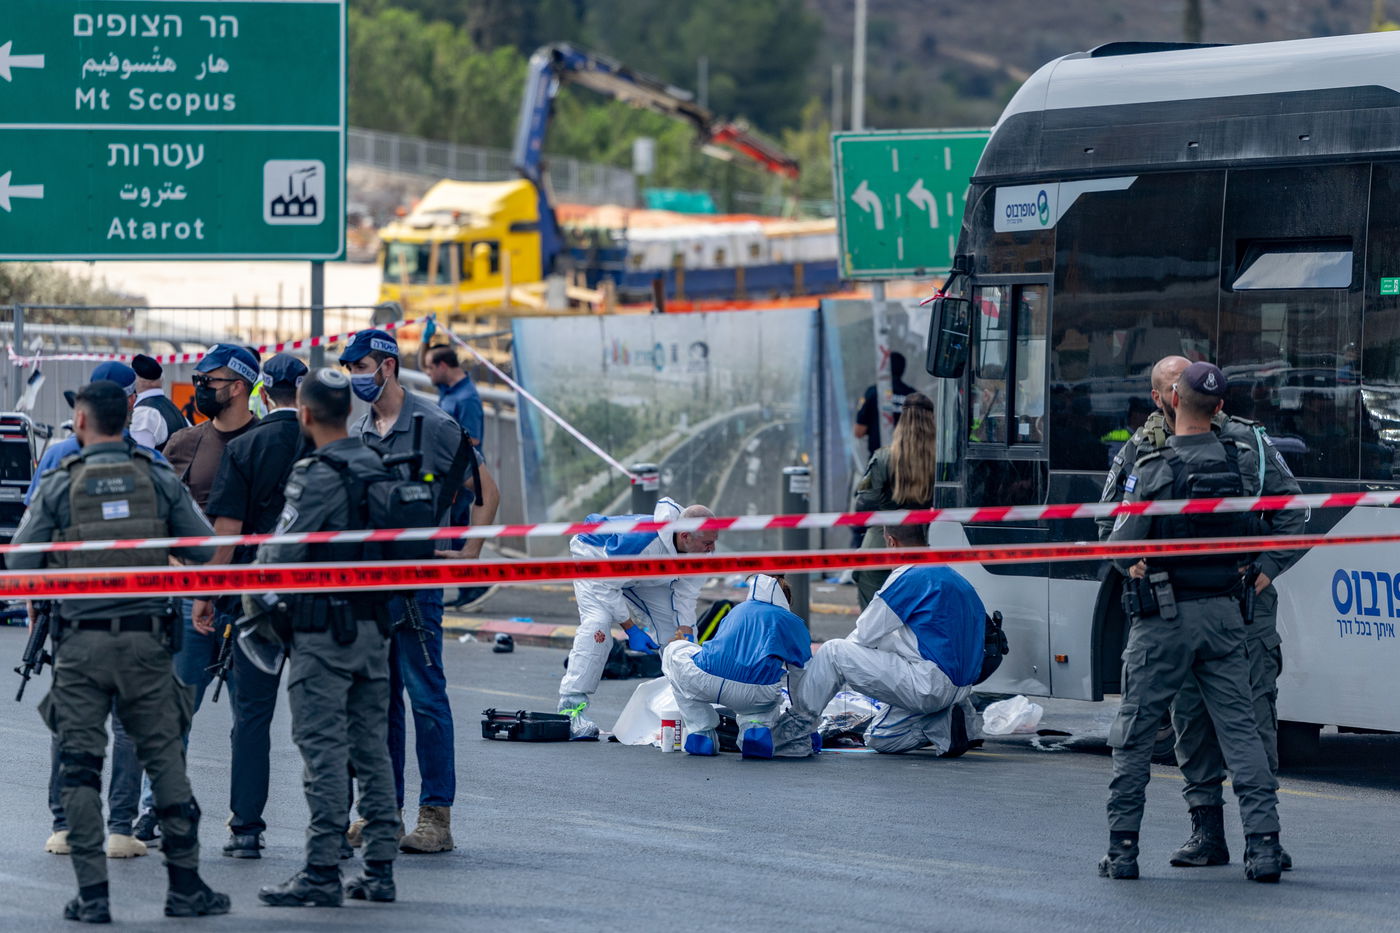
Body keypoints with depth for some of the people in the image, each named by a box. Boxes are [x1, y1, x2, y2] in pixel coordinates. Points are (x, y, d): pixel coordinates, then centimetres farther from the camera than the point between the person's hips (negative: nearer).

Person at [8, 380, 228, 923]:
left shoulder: (60, 487, -4)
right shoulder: (159, 481, 1)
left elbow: (19, 567, -4)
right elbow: (208, 552, 2)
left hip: (80, 644, -1)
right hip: (146, 642, 1)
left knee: (80, 766, 4)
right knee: (165, 758, 9)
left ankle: (92, 893, 0)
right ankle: (185, 885, 9)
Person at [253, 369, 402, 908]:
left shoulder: (316, 476, -15)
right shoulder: (377, 468, 9)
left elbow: (283, 555, -13)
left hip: (322, 629, -8)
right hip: (374, 624, 8)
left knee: (323, 749, -6)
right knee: (372, 747, 10)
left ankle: (322, 873, -7)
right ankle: (379, 869, 12)